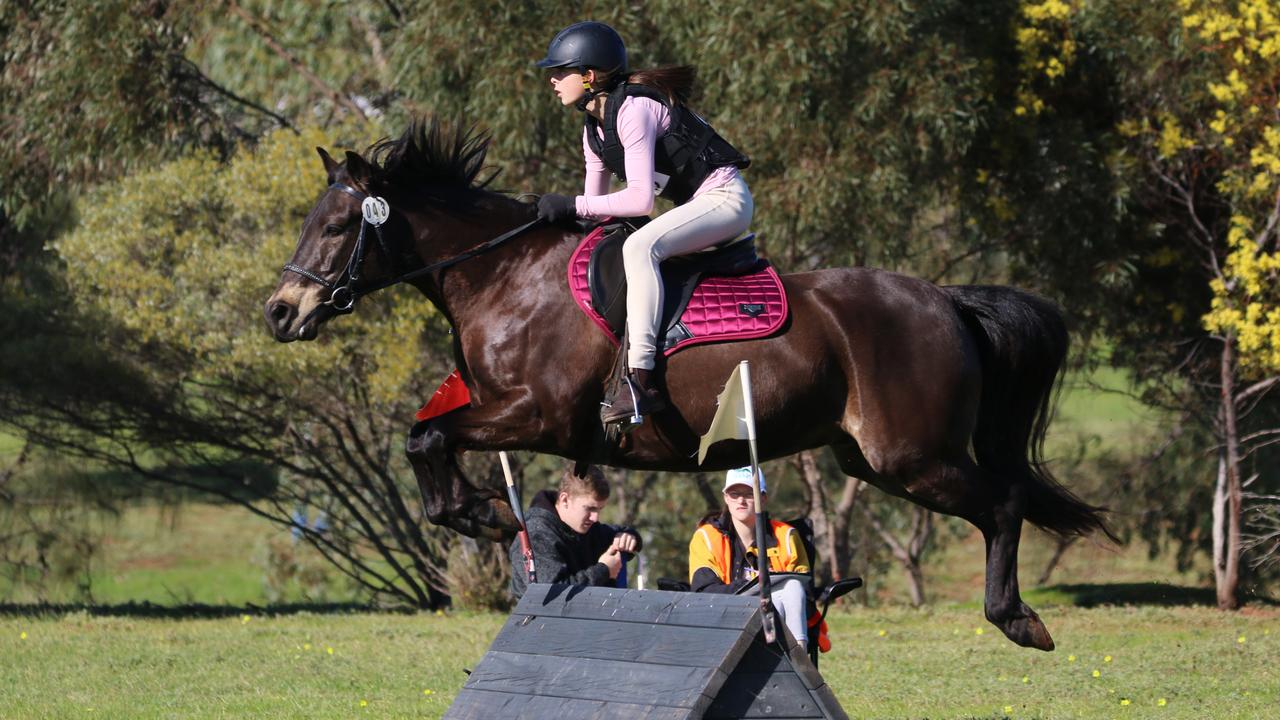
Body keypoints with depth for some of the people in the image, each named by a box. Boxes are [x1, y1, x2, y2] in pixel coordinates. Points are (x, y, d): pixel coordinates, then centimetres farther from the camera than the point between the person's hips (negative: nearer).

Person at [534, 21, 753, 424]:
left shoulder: (634, 110, -20)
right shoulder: (594, 130, 10)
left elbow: (640, 198, -26)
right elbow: (597, 205, 13)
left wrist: (573, 205, -25)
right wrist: (561, 219, -3)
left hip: (725, 198, -11)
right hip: (695, 206, 11)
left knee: (639, 247, -32)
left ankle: (641, 380, -38)